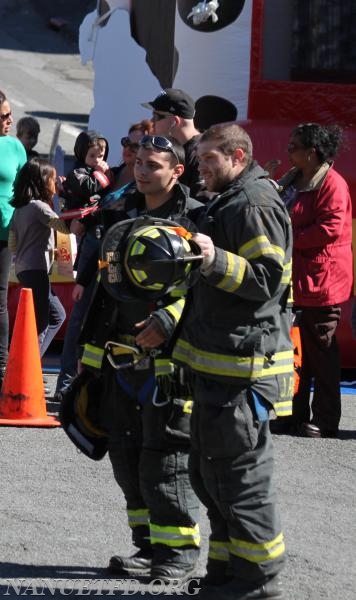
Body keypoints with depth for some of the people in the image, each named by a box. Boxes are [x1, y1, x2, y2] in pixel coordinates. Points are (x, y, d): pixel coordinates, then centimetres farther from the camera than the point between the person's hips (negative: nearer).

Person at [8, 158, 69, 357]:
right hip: (36, 269, -9)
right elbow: (66, 227, -19)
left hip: (23, 269, 9)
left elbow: (12, 245, 16)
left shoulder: (19, 209, 14)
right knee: (41, 324, -9)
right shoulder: (39, 206, -11)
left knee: (57, 315, 17)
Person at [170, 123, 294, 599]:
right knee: (209, 474, 15)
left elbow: (269, 278, -22)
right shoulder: (227, 203, 20)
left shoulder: (255, 205, -13)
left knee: (240, 476, -6)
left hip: (243, 367, -11)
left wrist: (216, 260, -32)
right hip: (217, 363, 11)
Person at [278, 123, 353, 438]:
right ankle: (297, 413, 20)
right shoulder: (291, 181, 15)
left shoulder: (333, 185, -13)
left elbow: (330, 228, -22)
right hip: (293, 280, 9)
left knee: (320, 352, -3)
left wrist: (291, 240, -17)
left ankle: (325, 421, 3)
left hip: (319, 280, -9)